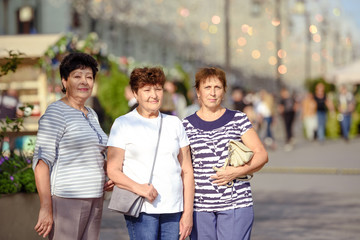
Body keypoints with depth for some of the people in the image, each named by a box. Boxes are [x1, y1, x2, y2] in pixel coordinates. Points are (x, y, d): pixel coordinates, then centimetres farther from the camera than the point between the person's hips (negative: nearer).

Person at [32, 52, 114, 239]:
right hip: (65, 201, -8)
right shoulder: (56, 112, -8)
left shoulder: (91, 115, 17)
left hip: (93, 201, 8)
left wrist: (104, 181, 9)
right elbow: (41, 161, -15)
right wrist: (46, 208, -21)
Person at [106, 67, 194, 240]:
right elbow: (113, 171, -2)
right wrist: (138, 188, -20)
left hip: (173, 209, 4)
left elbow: (187, 171, 13)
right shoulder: (123, 124, 4)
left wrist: (188, 213, 5)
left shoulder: (174, 123, 15)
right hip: (141, 210, -3)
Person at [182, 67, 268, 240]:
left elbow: (261, 154, 2)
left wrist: (237, 172, -13)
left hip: (236, 204, -1)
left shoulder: (238, 120, 5)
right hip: (200, 206, 2)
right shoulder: (187, 125, 8)